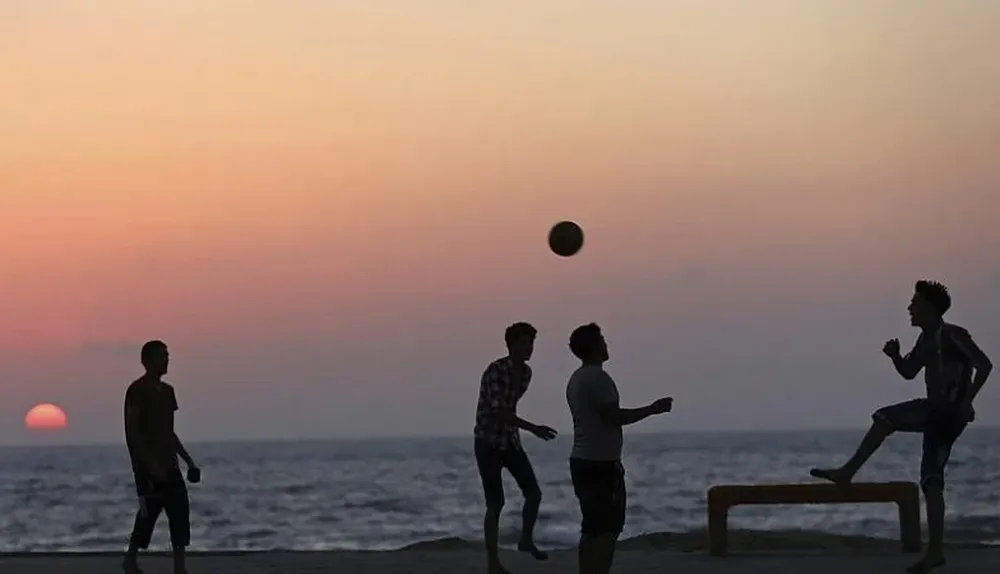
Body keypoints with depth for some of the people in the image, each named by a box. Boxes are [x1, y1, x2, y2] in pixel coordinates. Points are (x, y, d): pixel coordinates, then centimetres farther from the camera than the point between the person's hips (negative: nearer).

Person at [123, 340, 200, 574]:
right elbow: (132, 433, -14)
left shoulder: (167, 391, 15)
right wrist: (151, 464, -21)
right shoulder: (137, 391, -9)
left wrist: (188, 461, 15)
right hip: (147, 467, -8)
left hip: (169, 466, 8)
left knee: (180, 513, -1)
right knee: (148, 513, -4)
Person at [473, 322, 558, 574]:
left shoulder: (526, 372, 2)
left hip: (511, 440, 7)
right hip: (489, 442, -7)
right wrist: (533, 428, -35)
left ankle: (526, 540, 25)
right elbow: (498, 411, -30)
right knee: (496, 503, -5)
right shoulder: (495, 372, -22)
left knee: (534, 493, 1)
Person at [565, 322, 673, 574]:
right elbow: (614, 417, -23)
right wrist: (652, 409, -15)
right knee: (609, 529, -8)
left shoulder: (576, 380, 15)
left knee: (591, 528, 11)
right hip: (601, 463, -10)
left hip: (581, 461, 10)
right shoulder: (598, 378, -16)